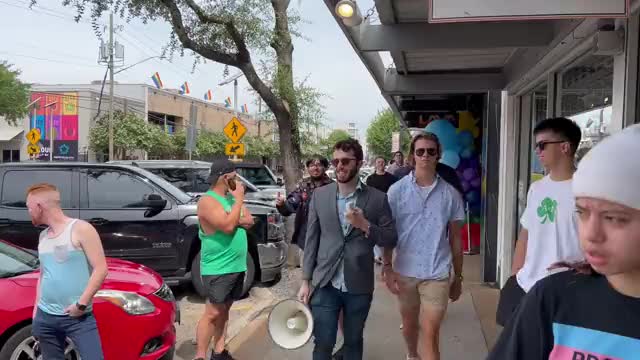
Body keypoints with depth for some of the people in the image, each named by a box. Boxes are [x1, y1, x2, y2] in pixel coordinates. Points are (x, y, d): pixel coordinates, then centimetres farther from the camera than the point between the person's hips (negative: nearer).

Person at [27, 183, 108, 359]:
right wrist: (36, 310, 16)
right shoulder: (43, 236, 13)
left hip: (79, 318, -7)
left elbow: (101, 269, -13)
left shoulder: (80, 229, -8)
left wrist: (81, 304, -16)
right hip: (45, 317, 7)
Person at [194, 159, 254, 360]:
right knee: (212, 314, -5)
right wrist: (239, 200, -16)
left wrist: (235, 220, -13)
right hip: (218, 269, -8)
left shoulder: (231, 197, 11)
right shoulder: (207, 201, -14)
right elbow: (227, 226, -25)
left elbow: (249, 221, 6)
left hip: (237, 266, 8)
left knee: (224, 310, 14)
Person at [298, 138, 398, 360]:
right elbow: (312, 240, 3)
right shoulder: (319, 195, 1)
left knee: (353, 341, 16)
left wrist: (365, 225, -18)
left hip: (359, 286, 0)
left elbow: (391, 240, -2)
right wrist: (306, 280, 1)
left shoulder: (377, 199, -3)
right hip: (325, 284, 1)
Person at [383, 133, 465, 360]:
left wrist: (458, 277, 8)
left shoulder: (450, 194, -1)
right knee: (409, 323, 21)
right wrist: (387, 268, -6)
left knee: (431, 333, -2)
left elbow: (455, 238, 5)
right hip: (404, 271, 1)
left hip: (437, 274, -1)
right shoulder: (397, 190, -3)